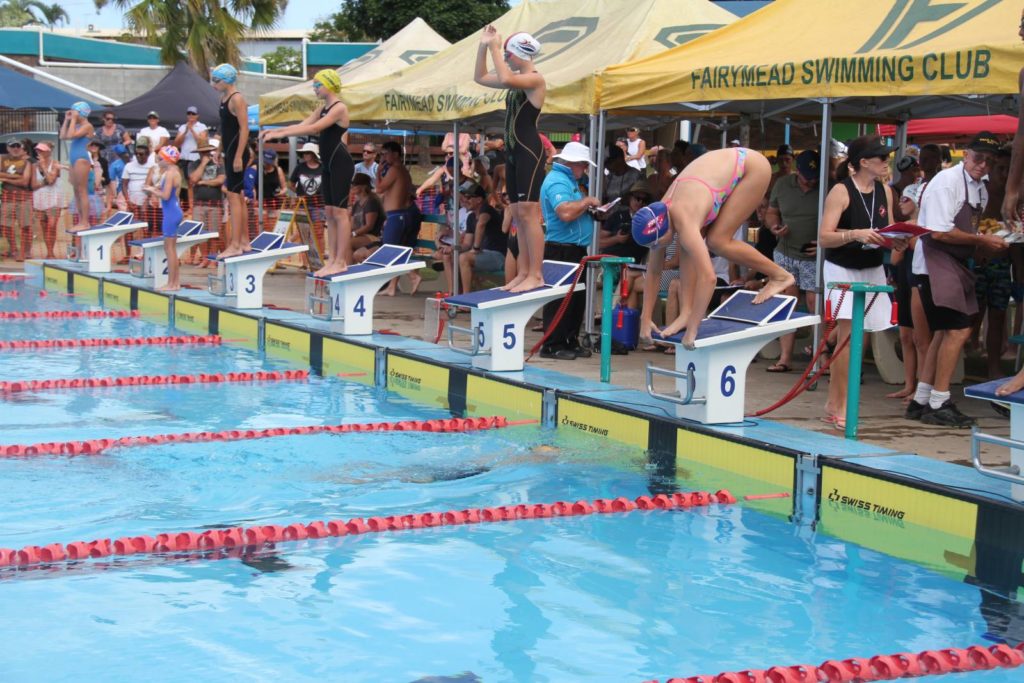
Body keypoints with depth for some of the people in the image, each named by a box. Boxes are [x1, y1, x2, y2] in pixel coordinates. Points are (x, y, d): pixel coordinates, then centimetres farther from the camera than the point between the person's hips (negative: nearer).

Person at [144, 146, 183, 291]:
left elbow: (165, 195, -21)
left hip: (171, 213, -10)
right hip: (174, 211, 10)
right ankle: (176, 282, 18)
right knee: (171, 248, 14)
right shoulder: (174, 172, 13)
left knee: (169, 248, -5)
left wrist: (152, 191, -7)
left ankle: (171, 284, -2)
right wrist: (154, 190, 9)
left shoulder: (170, 173, -15)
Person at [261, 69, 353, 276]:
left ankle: (341, 262, -8)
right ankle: (332, 259, 11)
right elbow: (302, 125, 13)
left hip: (341, 164, -10)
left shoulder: (339, 108, -13)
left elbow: (314, 128, -20)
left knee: (339, 212, -9)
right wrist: (276, 131, 1)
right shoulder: (323, 109, 16)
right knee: (330, 212, 8)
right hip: (329, 165, 10)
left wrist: (282, 133, -20)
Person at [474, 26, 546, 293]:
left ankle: (536, 275, -13)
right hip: (513, 151, 10)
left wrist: (496, 47, -18)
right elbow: (480, 78, 26)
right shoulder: (517, 80, 17)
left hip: (530, 151, -10)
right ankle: (523, 273, 11)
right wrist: (484, 46, 15)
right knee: (518, 215, 9)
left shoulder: (535, 79, -10)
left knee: (529, 213, -12)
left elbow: (504, 79, -29)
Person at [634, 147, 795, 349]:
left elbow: (708, 277, -42)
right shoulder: (659, 219, -12)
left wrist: (692, 330, -38)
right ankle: (686, 312, -7)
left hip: (752, 165, -7)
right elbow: (653, 272, -1)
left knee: (717, 240, -14)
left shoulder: (684, 222, -35)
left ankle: (779, 275, 2)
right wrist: (645, 319, -3)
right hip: (727, 166, 7)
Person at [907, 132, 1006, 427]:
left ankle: (921, 401, 22)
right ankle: (939, 404, -6)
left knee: (945, 333, 13)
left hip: (957, 264, 10)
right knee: (958, 330, -13)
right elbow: (940, 232, -21)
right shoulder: (948, 182, -15)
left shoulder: (980, 189, 12)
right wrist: (982, 241, -14)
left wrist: (989, 245, 2)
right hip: (936, 263, -10)